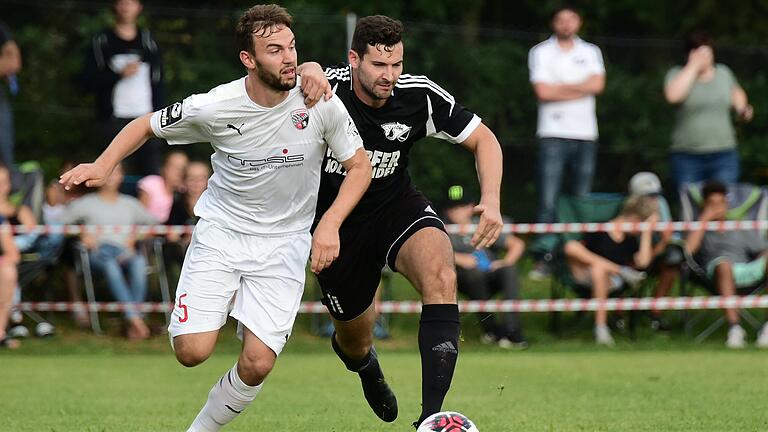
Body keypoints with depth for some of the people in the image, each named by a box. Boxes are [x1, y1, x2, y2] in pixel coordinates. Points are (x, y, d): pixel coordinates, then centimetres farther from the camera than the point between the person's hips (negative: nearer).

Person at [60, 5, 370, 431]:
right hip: (220, 232, 0)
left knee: (257, 364, -13)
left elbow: (359, 166, -1)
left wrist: (330, 223, -16)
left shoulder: (321, 104, -14)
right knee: (192, 351, -14)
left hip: (283, 243, 0)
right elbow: (146, 125, 1)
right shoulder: (214, 107, -15)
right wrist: (102, 165, -15)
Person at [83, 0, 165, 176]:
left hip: (146, 119, 2)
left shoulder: (148, 41, 13)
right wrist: (120, 74, -13)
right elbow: (89, 81, -1)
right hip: (113, 120, -2)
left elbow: (158, 82, 12)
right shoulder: (101, 41, 6)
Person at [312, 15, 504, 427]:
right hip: (337, 222, -1)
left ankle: (431, 415, -35)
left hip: (397, 207, 1)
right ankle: (367, 368, 56)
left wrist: (491, 200, -20)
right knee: (356, 340, 12)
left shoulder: (418, 95, -16)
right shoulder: (328, 88, -23)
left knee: (441, 276, -32)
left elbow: (483, 139, -5)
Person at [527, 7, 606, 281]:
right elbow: (542, 91, -8)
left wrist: (561, 88, -6)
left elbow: (598, 84, -3)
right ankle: (542, 259, -14)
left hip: (585, 134, 3)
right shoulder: (541, 53, 5)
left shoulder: (590, 52, 14)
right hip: (553, 134, -3)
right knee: (548, 199, -11)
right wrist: (579, 88, -3)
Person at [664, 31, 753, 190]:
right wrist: (693, 66, -15)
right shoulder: (677, 74, 1)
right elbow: (673, 95, -22)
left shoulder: (724, 73, 11)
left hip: (724, 155, 2)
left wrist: (742, 109, 9)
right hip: (687, 158, -2)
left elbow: (736, 93, 31)